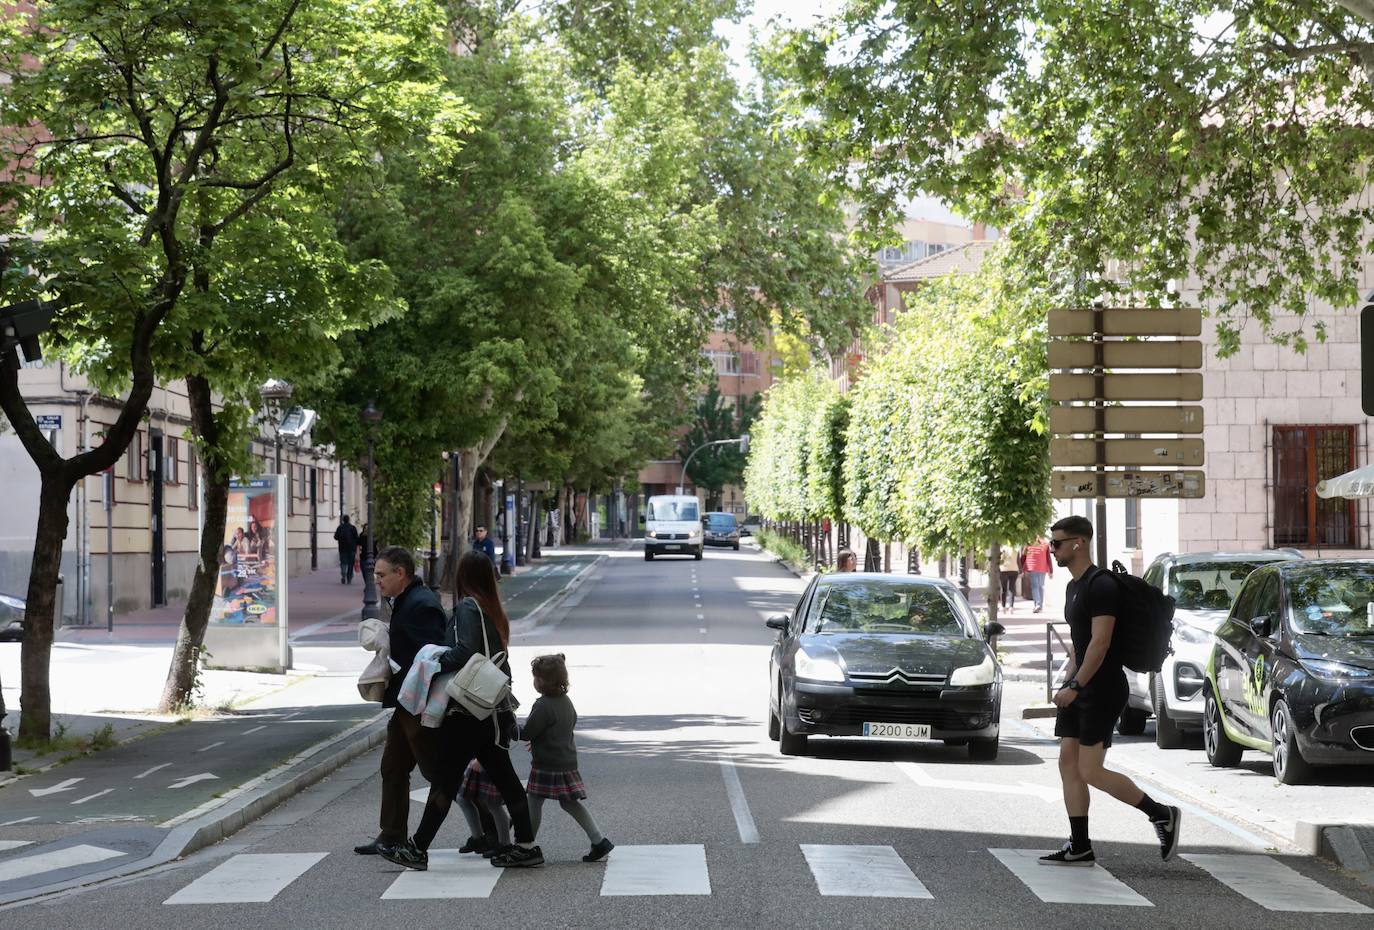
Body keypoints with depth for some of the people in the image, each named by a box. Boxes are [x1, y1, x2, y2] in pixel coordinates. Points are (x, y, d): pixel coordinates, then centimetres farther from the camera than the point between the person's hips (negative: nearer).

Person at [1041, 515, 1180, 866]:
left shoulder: (1101, 585, -16)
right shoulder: (1074, 586, 16)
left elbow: (1100, 642, -22)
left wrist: (1075, 686, -24)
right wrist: (1068, 681, 17)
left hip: (1102, 689, -10)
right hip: (1080, 686, 10)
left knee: (1091, 772, -9)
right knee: (1069, 764, 6)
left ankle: (1161, 814, 3)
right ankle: (1079, 847, 10)